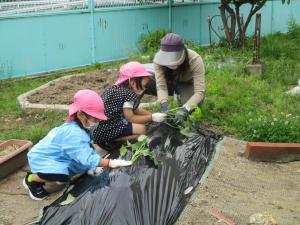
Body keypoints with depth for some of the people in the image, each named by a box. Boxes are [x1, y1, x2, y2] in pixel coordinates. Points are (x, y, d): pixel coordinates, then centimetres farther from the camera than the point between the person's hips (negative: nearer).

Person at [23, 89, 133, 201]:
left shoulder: (80, 127, -5)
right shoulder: (74, 134, -35)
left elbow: (87, 151, 2)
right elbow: (88, 159, -39)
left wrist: (92, 167, -9)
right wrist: (113, 163, -38)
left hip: (55, 156, 10)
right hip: (41, 157, -10)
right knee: (63, 176, -33)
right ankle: (31, 179, -3)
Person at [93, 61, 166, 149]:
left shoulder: (120, 89, 7)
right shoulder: (127, 94, -21)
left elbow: (135, 110, 18)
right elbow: (130, 118, -14)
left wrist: (152, 114, 10)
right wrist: (152, 117, -8)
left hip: (106, 122, 10)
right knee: (141, 129, -12)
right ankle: (106, 141, -7)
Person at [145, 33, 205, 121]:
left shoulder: (195, 60, -36)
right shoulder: (160, 58, -31)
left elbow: (199, 92, -38)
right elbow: (161, 86, -32)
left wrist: (185, 109, -52)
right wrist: (164, 105, -50)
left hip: (188, 85, -2)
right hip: (170, 82, 3)